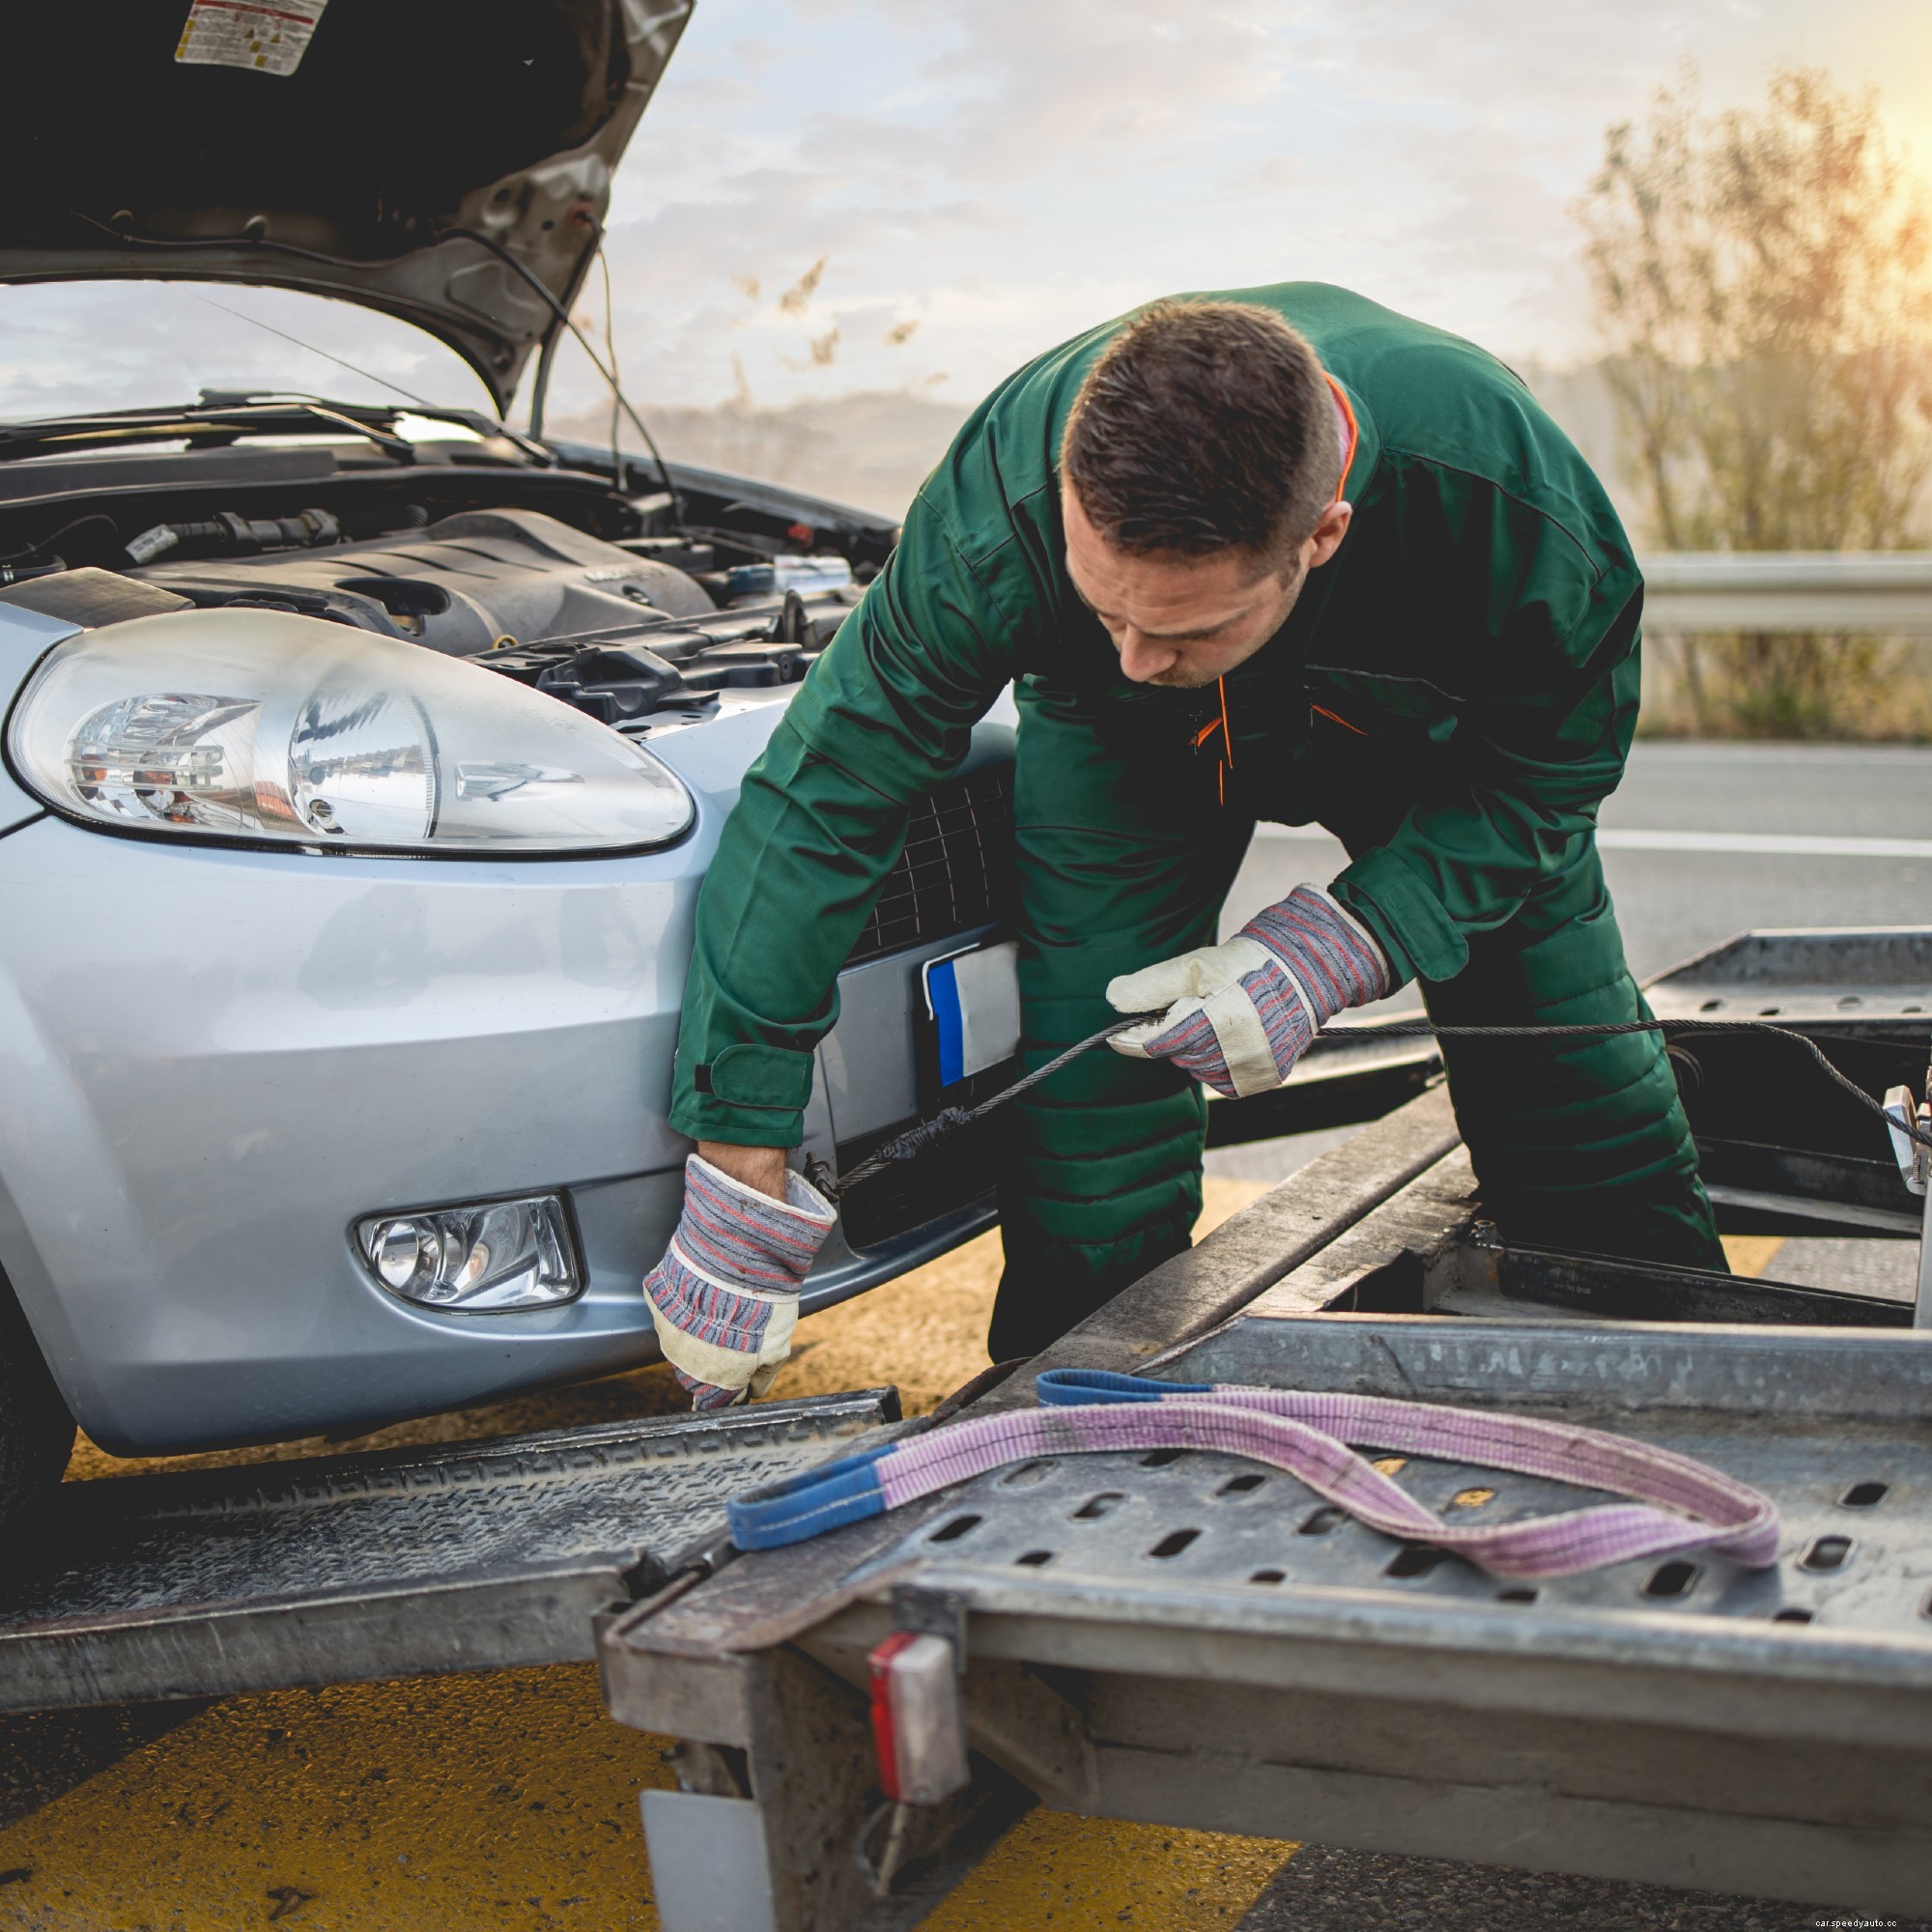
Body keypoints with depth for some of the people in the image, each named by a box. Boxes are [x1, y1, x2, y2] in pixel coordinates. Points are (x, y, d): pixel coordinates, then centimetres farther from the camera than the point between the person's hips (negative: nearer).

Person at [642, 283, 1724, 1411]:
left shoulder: (1508, 498, -41)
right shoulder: (1003, 507, -40)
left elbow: (1555, 766, -20)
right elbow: (823, 803, -32)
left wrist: (1333, 955, -33)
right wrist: (739, 1190, -32)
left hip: (1432, 729, 1)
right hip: (1126, 751, 0)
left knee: (1597, 1160, 3)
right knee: (1091, 1220, -11)